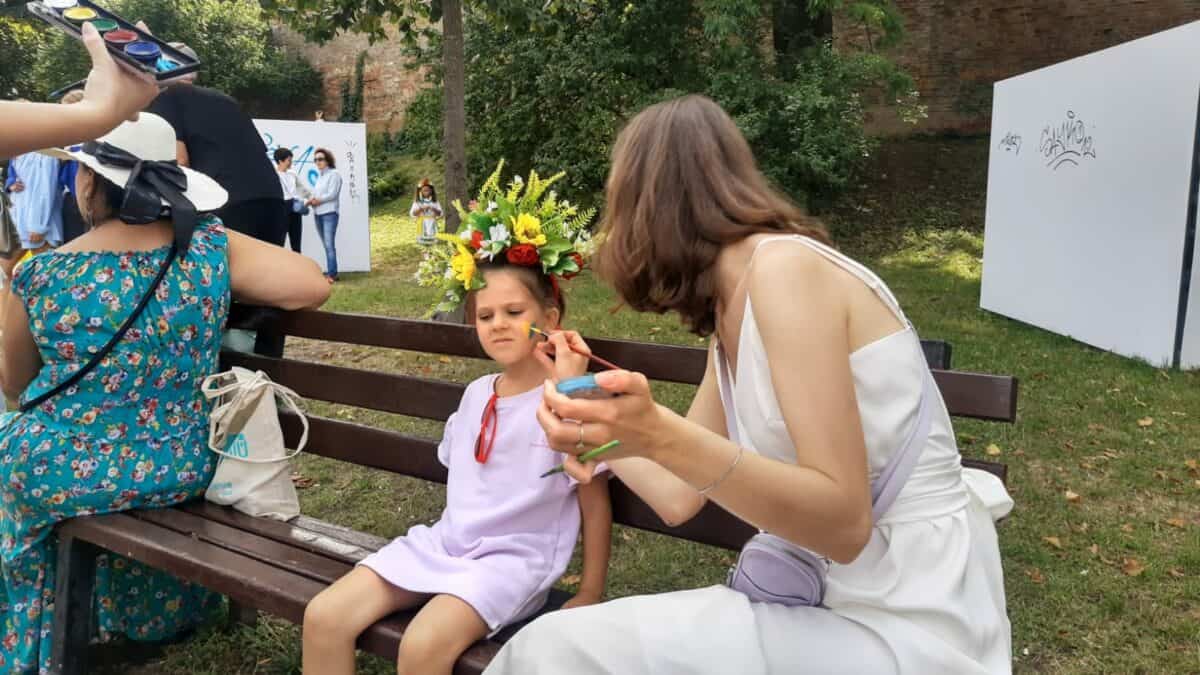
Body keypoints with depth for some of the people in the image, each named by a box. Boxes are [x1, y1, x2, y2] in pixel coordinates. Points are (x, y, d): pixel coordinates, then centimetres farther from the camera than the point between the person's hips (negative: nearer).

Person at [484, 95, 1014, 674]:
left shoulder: (784, 265, -16)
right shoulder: (729, 314, 9)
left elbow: (844, 524, -21)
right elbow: (680, 498, 9)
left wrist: (661, 437, -33)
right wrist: (583, 400, 22)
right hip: (844, 600, 8)